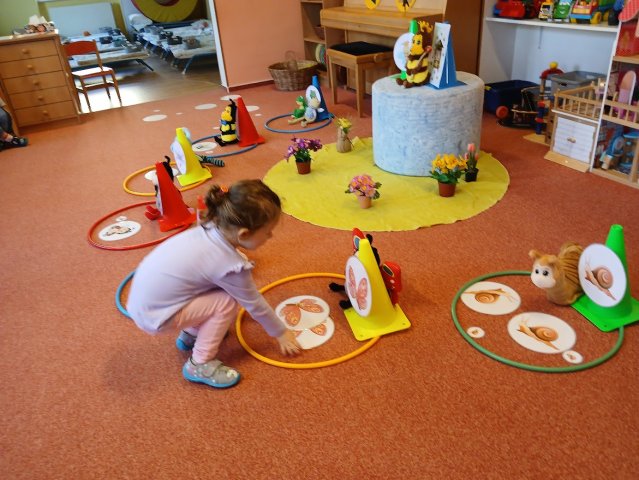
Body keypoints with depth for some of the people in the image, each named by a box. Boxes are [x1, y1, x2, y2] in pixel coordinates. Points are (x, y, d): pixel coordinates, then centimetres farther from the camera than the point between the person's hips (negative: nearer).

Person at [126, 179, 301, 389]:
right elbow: (255, 304, -9)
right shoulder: (230, 265, -24)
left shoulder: (211, 229, -5)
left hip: (145, 294, 8)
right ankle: (200, 365, 1)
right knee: (227, 302, -12)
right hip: (153, 316, -8)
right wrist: (282, 333, 5)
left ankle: (190, 334, 28)